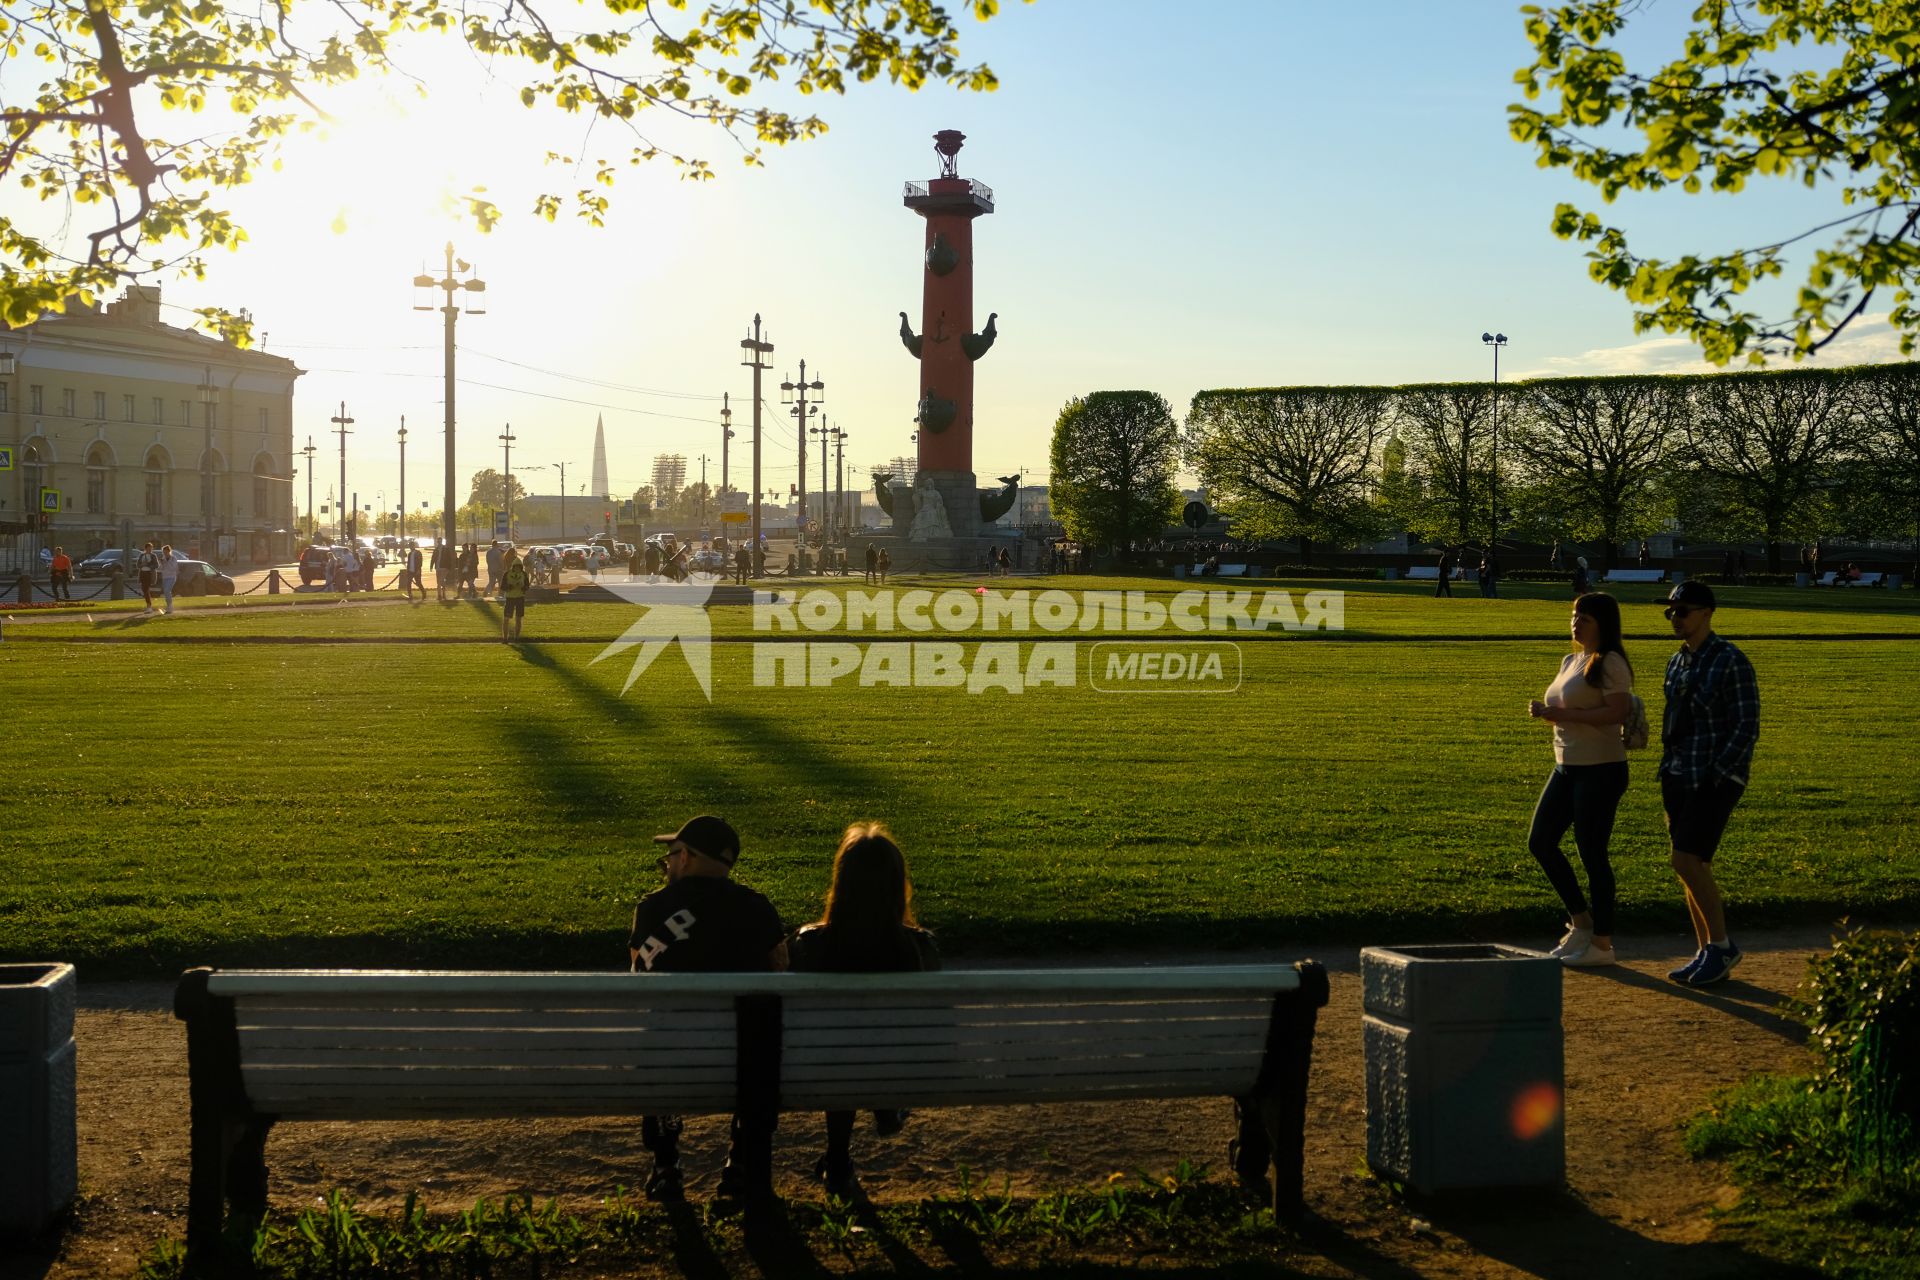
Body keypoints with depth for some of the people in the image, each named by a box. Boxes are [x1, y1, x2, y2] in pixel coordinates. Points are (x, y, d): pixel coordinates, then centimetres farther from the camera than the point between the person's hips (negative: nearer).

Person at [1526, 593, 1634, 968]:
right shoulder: (1570, 661, 15)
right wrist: (1545, 712, 1)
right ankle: (1580, 920, 22)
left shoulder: (1610, 663, -12)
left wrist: (1563, 713, -23)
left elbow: (1617, 712, -24)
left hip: (1600, 769, -9)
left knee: (1592, 855, -3)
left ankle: (1602, 943, 9)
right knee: (1540, 842, 8)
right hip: (1566, 767, 9)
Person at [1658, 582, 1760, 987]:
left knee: (1687, 863, -14)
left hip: (1717, 780, -8)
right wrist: (1666, 773, 13)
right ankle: (1708, 953, 17)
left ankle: (1722, 945, 1)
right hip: (1678, 779, 8)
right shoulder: (1677, 662, 12)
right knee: (1692, 867, 8)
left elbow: (1746, 729, -14)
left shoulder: (1731, 662, -12)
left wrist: (1713, 779, -18)